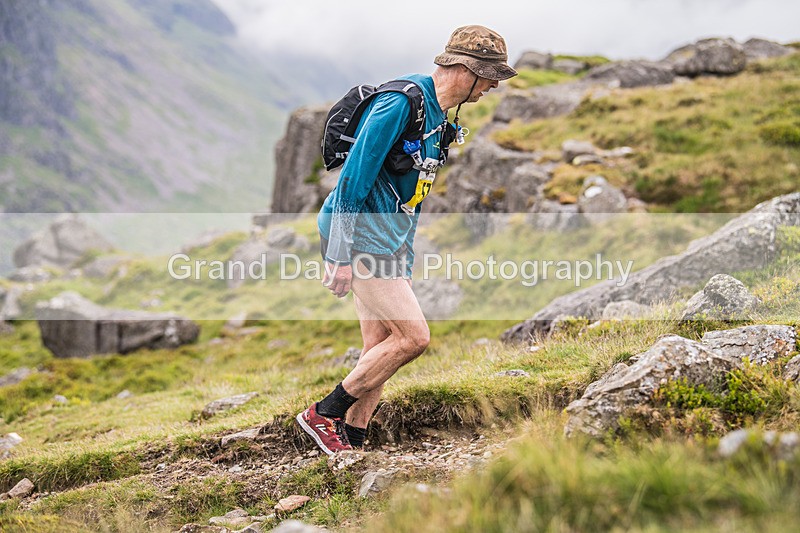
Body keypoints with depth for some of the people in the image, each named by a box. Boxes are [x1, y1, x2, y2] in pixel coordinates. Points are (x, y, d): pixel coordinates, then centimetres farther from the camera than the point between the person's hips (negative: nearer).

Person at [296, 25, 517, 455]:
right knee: (414, 336, -11)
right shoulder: (402, 101, -17)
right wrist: (340, 257, -22)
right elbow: (354, 174, -20)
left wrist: (405, 267, 22)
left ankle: (351, 443, 15)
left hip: (387, 239, 10)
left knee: (381, 348, 8)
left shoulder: (438, 115, 14)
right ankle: (323, 414, 0)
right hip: (359, 234, -10)